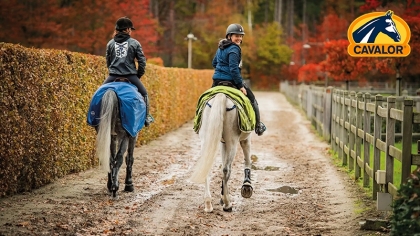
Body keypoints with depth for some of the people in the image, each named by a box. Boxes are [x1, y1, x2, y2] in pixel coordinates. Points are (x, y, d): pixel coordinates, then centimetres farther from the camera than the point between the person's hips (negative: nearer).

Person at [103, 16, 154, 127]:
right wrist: (138, 75, 12)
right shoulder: (135, 43, 2)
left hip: (113, 76, 2)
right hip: (130, 76, -2)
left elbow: (108, 61, 15)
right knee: (144, 93, 15)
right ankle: (146, 117, 12)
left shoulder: (110, 43, 9)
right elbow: (142, 62, 1)